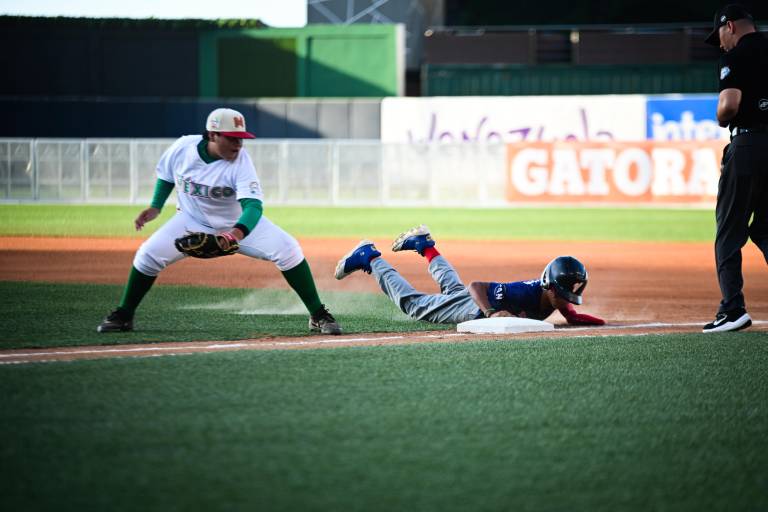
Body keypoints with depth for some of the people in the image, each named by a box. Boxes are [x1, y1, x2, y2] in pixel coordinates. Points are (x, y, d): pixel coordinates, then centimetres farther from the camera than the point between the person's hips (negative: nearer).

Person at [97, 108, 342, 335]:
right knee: (149, 254, -15)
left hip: (239, 221, -2)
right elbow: (166, 175, 3)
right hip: (193, 220, 2)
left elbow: (253, 204, -41)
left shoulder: (240, 161, -29)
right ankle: (123, 317, 5)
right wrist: (155, 207, -4)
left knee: (287, 249, -21)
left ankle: (318, 315, -9)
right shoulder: (183, 148, -21)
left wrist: (237, 233, -58)